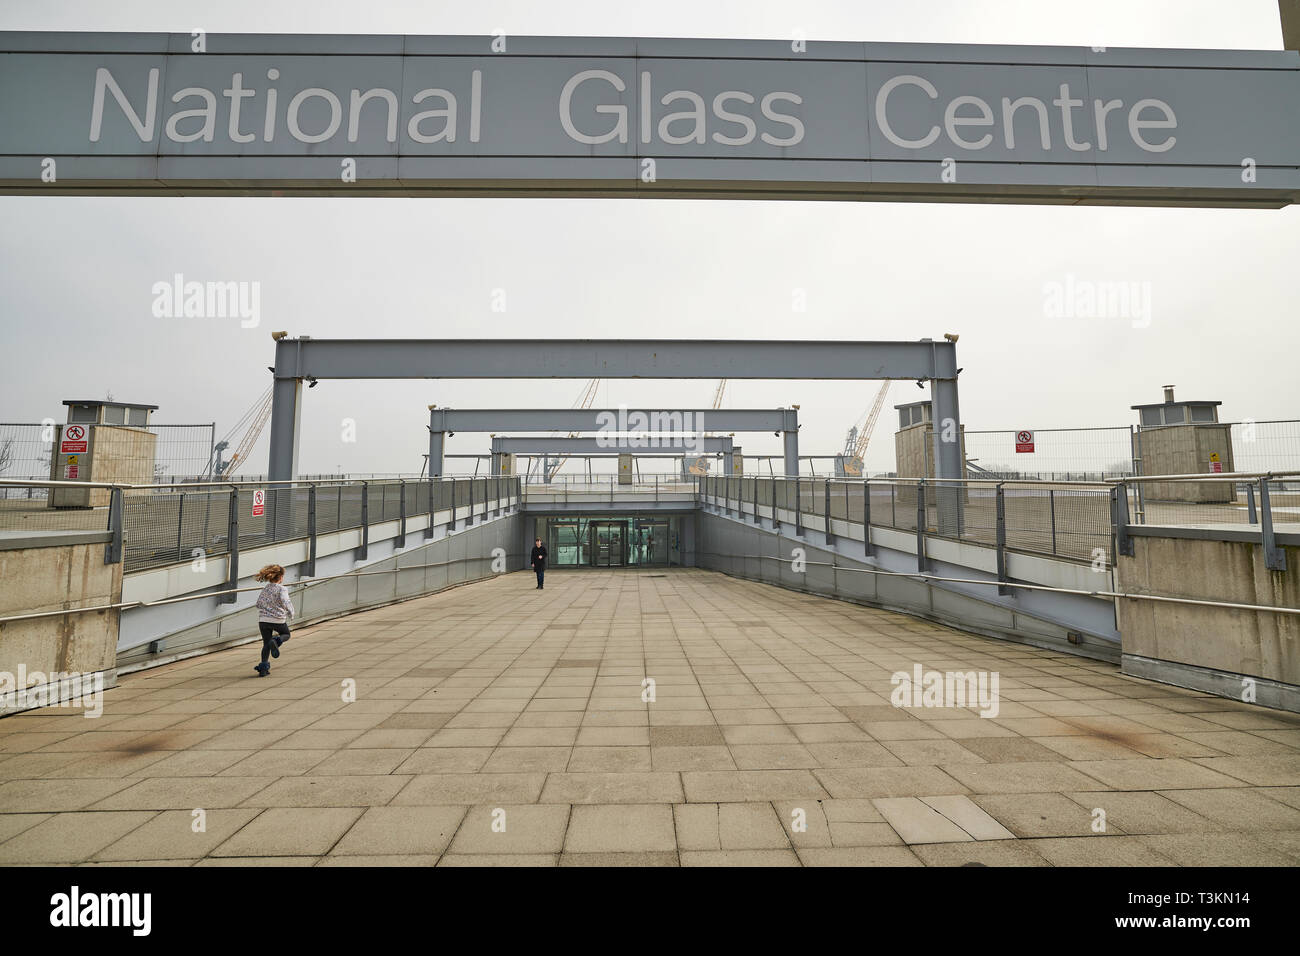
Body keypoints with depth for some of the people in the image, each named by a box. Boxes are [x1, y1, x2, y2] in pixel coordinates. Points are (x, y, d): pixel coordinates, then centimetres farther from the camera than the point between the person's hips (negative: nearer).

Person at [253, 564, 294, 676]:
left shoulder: (265, 589, 8)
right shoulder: (282, 589, -10)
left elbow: (258, 604, 12)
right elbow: (285, 602, -25)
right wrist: (291, 612, -9)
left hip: (263, 620, 5)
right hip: (278, 620, -5)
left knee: (266, 644, 12)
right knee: (286, 634, 22)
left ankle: (263, 668, 7)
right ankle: (276, 641, -11)